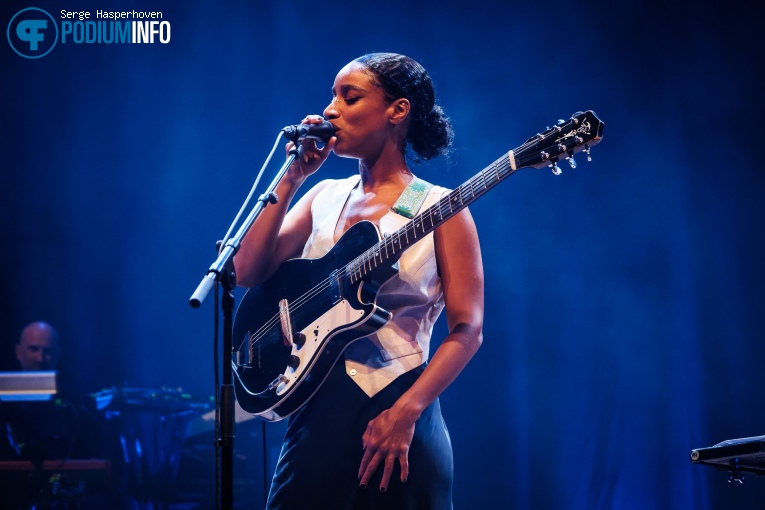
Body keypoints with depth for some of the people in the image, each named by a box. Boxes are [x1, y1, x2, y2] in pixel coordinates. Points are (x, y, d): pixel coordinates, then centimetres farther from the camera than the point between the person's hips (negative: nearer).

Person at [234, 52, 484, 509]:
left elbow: (467, 331, -10)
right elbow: (247, 272, 0)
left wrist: (404, 413, -20)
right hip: (316, 408, 4)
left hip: (397, 411, -4)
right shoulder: (324, 198, 10)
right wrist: (292, 179, -3)